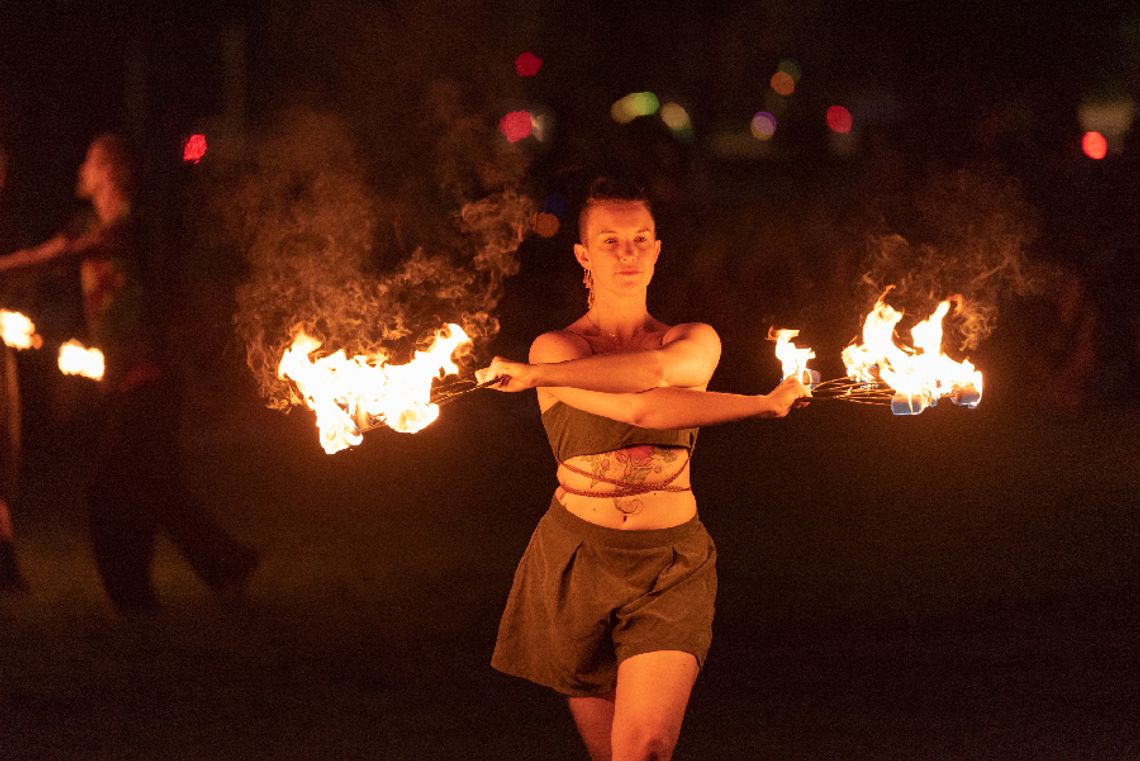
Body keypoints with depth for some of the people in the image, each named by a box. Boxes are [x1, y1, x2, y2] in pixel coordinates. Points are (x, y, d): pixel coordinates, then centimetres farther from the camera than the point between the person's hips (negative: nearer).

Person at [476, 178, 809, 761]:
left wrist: (535, 376, -19)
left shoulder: (696, 341, 7)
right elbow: (642, 410, -17)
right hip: (577, 561, 0)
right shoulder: (556, 349, -1)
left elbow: (656, 370, -19)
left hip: (670, 567, 0)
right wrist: (767, 403, -11)